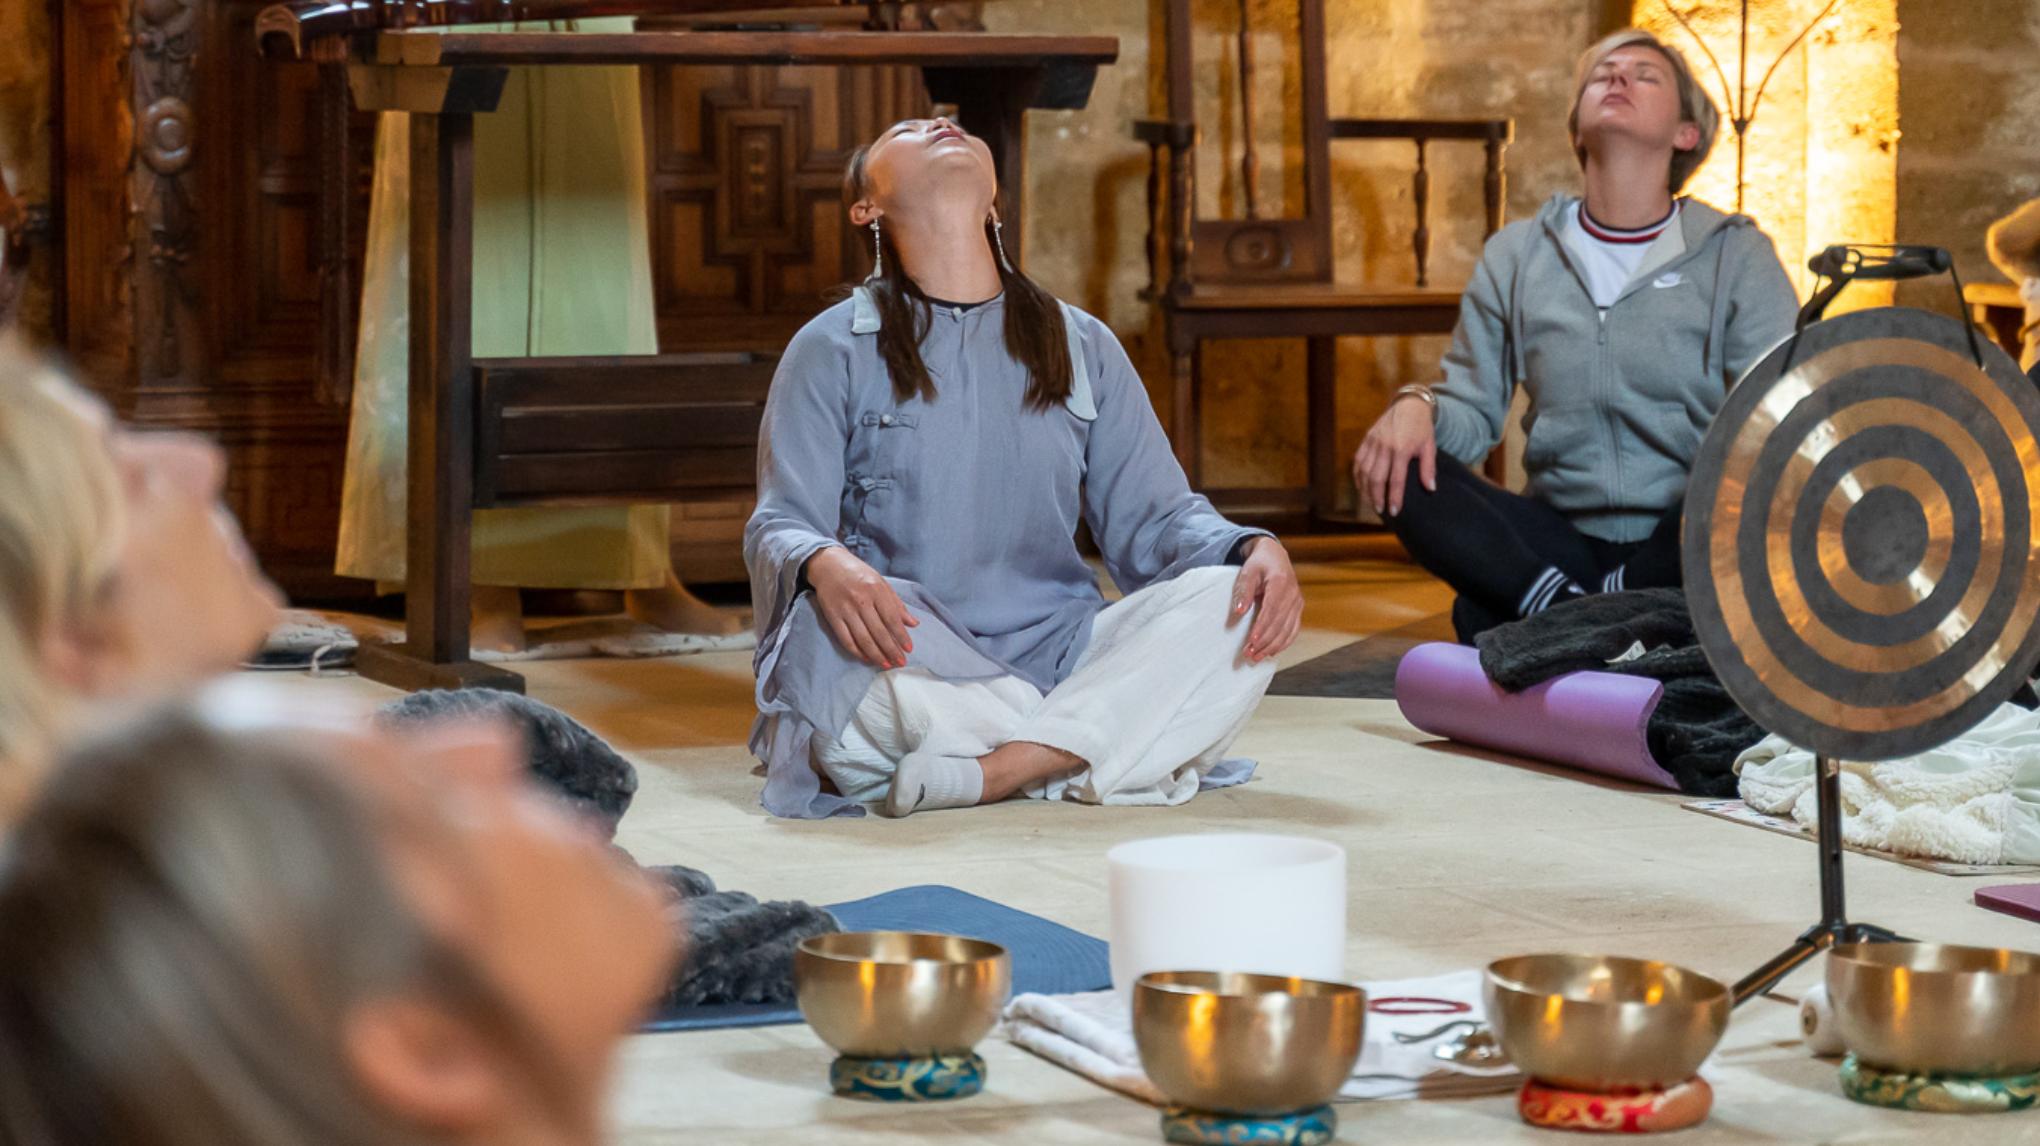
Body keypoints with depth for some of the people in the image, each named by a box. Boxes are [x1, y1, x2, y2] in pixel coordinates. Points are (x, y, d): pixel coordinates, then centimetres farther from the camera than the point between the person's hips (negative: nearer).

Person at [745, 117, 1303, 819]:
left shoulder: (1081, 346, 16)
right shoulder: (834, 350, 7)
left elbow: (1153, 520, 14)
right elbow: (778, 528, -2)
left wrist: (1253, 548, -9)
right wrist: (824, 564, -28)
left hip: (1058, 655, 3)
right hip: (910, 662, -3)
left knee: (1232, 605, -22)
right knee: (826, 629, -37)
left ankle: (982, 775, -32)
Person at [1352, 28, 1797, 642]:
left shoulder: (1735, 253, 4)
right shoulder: (1516, 256, 12)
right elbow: (1473, 414, 11)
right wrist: (1418, 406, -14)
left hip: (1683, 547, -3)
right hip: (1562, 540, 3)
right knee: (1399, 472, -22)